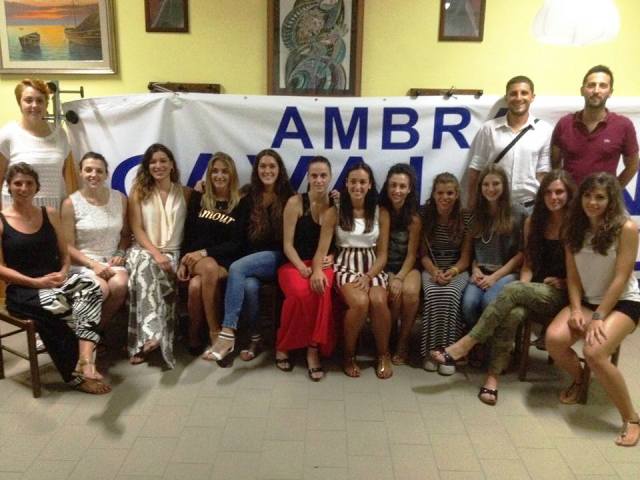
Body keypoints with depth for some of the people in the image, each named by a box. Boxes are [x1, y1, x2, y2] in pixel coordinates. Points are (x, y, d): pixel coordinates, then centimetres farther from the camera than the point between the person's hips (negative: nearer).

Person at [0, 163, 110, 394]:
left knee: (90, 288, -31)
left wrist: (63, 273, -8)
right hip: (22, 291, -3)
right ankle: (77, 374, -21)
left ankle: (85, 359, -46)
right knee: (56, 306, -37)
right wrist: (36, 282, -16)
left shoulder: (49, 214, 12)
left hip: (55, 283, 3)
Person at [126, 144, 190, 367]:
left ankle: (141, 343, -32)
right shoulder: (139, 192, 8)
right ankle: (151, 335, -44)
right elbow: (137, 229, -1)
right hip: (144, 250, 0)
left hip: (174, 252, 0)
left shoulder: (185, 193, 11)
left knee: (153, 275, -33)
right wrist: (156, 253, -15)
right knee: (146, 267, -36)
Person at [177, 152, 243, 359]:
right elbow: (188, 234, 11)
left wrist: (205, 252, -13)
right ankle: (215, 334, -22)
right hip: (196, 259, 2)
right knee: (209, 268, -34)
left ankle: (195, 336, -12)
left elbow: (237, 243, -3)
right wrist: (183, 262, -2)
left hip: (226, 261, -2)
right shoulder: (197, 199, 12)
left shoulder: (241, 204, 3)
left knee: (196, 285, -33)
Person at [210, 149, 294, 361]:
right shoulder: (248, 199, 13)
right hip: (252, 258, 3)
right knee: (249, 285, -30)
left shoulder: (288, 198, 6)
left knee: (237, 268, -29)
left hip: (277, 257, -3)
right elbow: (242, 235, 13)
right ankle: (255, 338, -14)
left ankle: (228, 333, -29)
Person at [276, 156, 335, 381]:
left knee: (323, 289, -35)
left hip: (322, 265, 2)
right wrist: (303, 269, -18)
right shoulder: (295, 202, -1)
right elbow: (287, 245, -4)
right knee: (301, 292, -35)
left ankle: (314, 350, -23)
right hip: (294, 264, -1)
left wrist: (331, 257, -9)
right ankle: (283, 345, -10)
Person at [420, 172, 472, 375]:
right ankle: (430, 351, -19)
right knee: (433, 294, -32)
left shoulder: (466, 218, 0)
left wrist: (453, 272, -20)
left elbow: (465, 257, 0)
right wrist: (434, 271, -16)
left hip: (457, 270, 0)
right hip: (431, 270, 1)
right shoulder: (425, 216, 1)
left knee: (450, 295, -32)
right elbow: (423, 254, 3)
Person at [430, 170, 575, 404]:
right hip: (533, 291, 3)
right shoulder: (533, 222, 10)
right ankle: (493, 376, -31)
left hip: (561, 295, -3)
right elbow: (528, 263, 9)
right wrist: (524, 286, -8)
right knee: (514, 312, -33)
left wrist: (563, 282, -13)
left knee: (512, 291, -32)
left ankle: (465, 345, -28)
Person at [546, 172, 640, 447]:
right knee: (554, 338, -23)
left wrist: (598, 317, -19)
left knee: (594, 352, -30)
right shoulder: (575, 228, 4)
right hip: (587, 301, 5)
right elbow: (573, 275, 2)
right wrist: (576, 309, -12)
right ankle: (578, 379, 12)